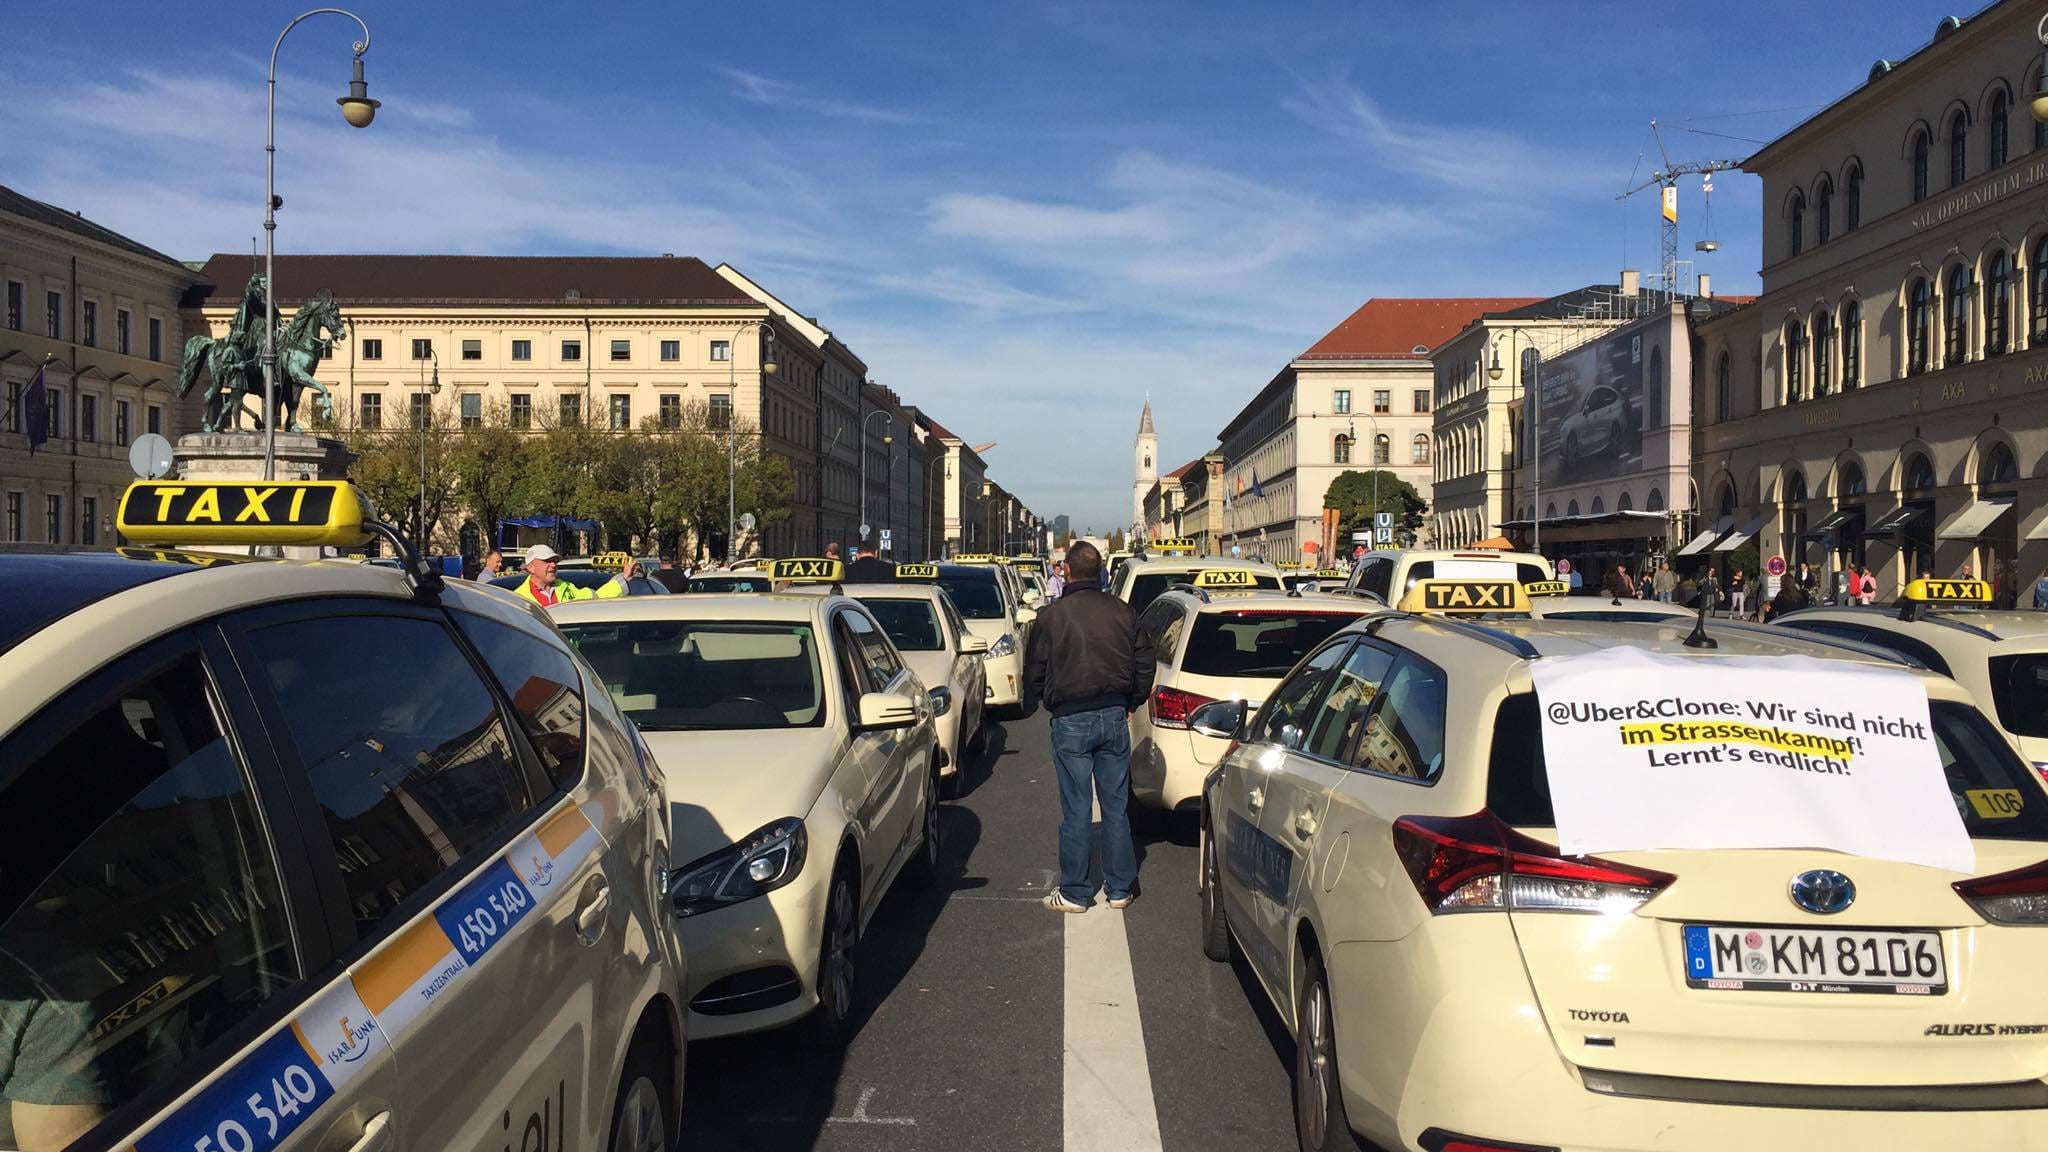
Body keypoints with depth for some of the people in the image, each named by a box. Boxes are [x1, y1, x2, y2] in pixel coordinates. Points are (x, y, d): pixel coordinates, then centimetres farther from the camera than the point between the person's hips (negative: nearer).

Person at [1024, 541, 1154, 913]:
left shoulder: (1052, 615, -7)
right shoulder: (1121, 611, 3)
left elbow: (1034, 674, -2)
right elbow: (1145, 662, 9)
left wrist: (1047, 701, 17)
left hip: (1071, 719, -3)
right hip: (1115, 716, 3)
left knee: (1076, 809, 2)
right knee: (1116, 806, 10)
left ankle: (1074, 892, 9)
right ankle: (1120, 889, 17)